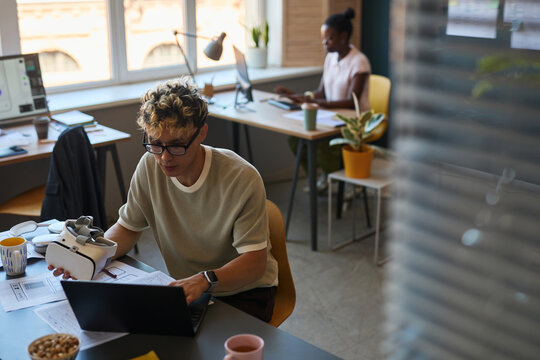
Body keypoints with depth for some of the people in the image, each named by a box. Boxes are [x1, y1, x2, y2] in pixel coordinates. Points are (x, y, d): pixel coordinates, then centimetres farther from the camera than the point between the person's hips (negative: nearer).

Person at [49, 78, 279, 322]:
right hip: (187, 287, 5)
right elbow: (128, 227, 5)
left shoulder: (242, 179, -22)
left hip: (244, 292, -4)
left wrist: (205, 280, -40)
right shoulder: (150, 166, -8)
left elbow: (255, 262, -21)